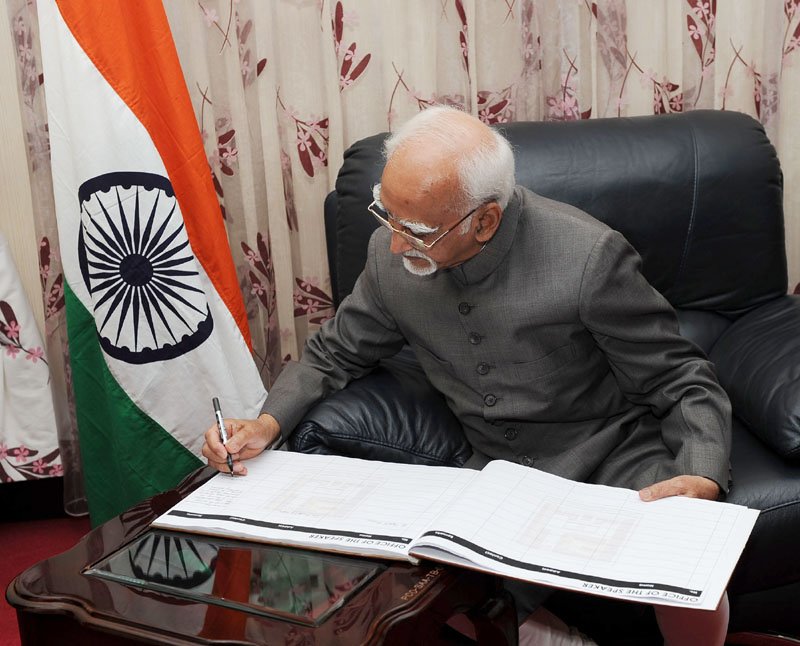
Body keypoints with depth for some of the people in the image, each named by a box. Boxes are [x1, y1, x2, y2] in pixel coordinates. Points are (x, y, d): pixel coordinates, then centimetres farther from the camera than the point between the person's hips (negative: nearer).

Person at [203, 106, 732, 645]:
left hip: (615, 457, -3)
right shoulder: (390, 252, -8)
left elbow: (684, 383, -11)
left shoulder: (587, 257, -21)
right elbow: (335, 354, 10)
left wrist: (702, 480, -29)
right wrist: (268, 423, -8)